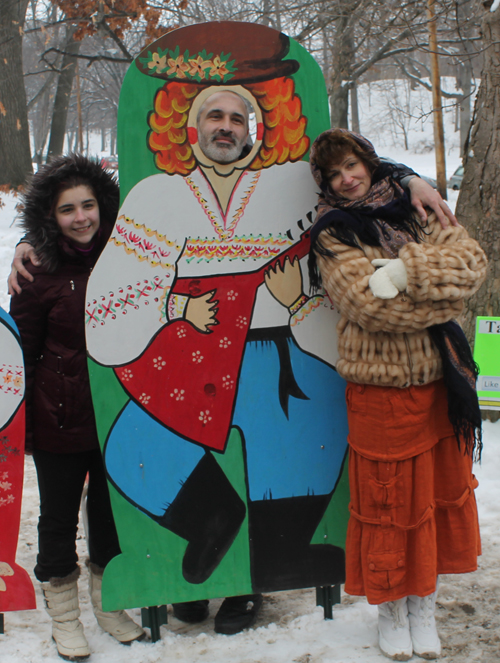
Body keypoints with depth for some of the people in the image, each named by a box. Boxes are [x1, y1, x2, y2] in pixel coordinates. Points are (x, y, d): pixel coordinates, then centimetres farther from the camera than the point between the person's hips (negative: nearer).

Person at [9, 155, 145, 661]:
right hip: (61, 420, -3)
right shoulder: (40, 275, -8)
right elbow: (22, 352, -3)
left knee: (111, 511, 15)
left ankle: (108, 604, 35)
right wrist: (20, 423, -5)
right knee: (59, 518, 10)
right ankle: (64, 615, 28)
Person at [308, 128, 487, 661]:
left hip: (441, 378, 4)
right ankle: (390, 610, 25)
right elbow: (370, 305, -18)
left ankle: (423, 606, 29)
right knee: (388, 500, 5)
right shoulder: (332, 237, -3)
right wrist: (441, 299, -14)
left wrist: (405, 270, -21)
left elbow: (471, 260, -7)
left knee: (441, 490, 12)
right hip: (380, 388, -4)